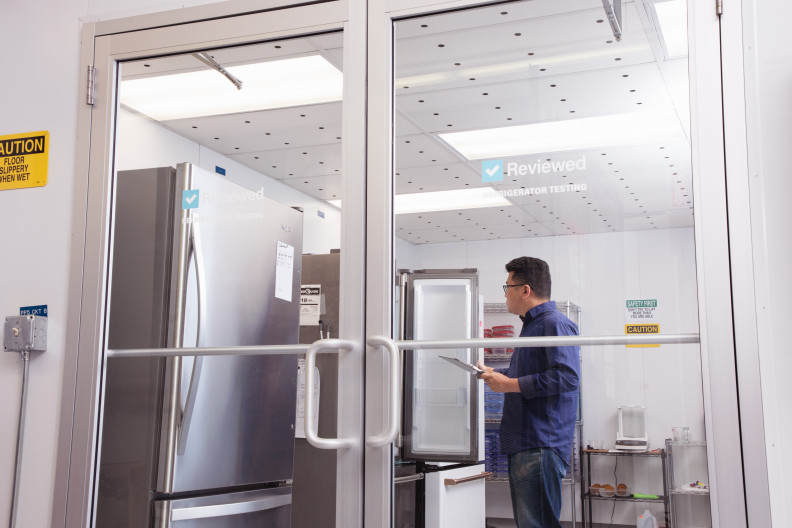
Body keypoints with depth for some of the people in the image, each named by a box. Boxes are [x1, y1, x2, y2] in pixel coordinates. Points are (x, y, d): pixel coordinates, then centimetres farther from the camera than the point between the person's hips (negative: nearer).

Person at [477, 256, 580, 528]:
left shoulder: (555, 324, -13)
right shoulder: (531, 325, 21)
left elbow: (566, 376, -26)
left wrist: (510, 385, -20)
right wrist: (489, 372, 39)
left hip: (542, 447, -11)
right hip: (522, 445, 11)